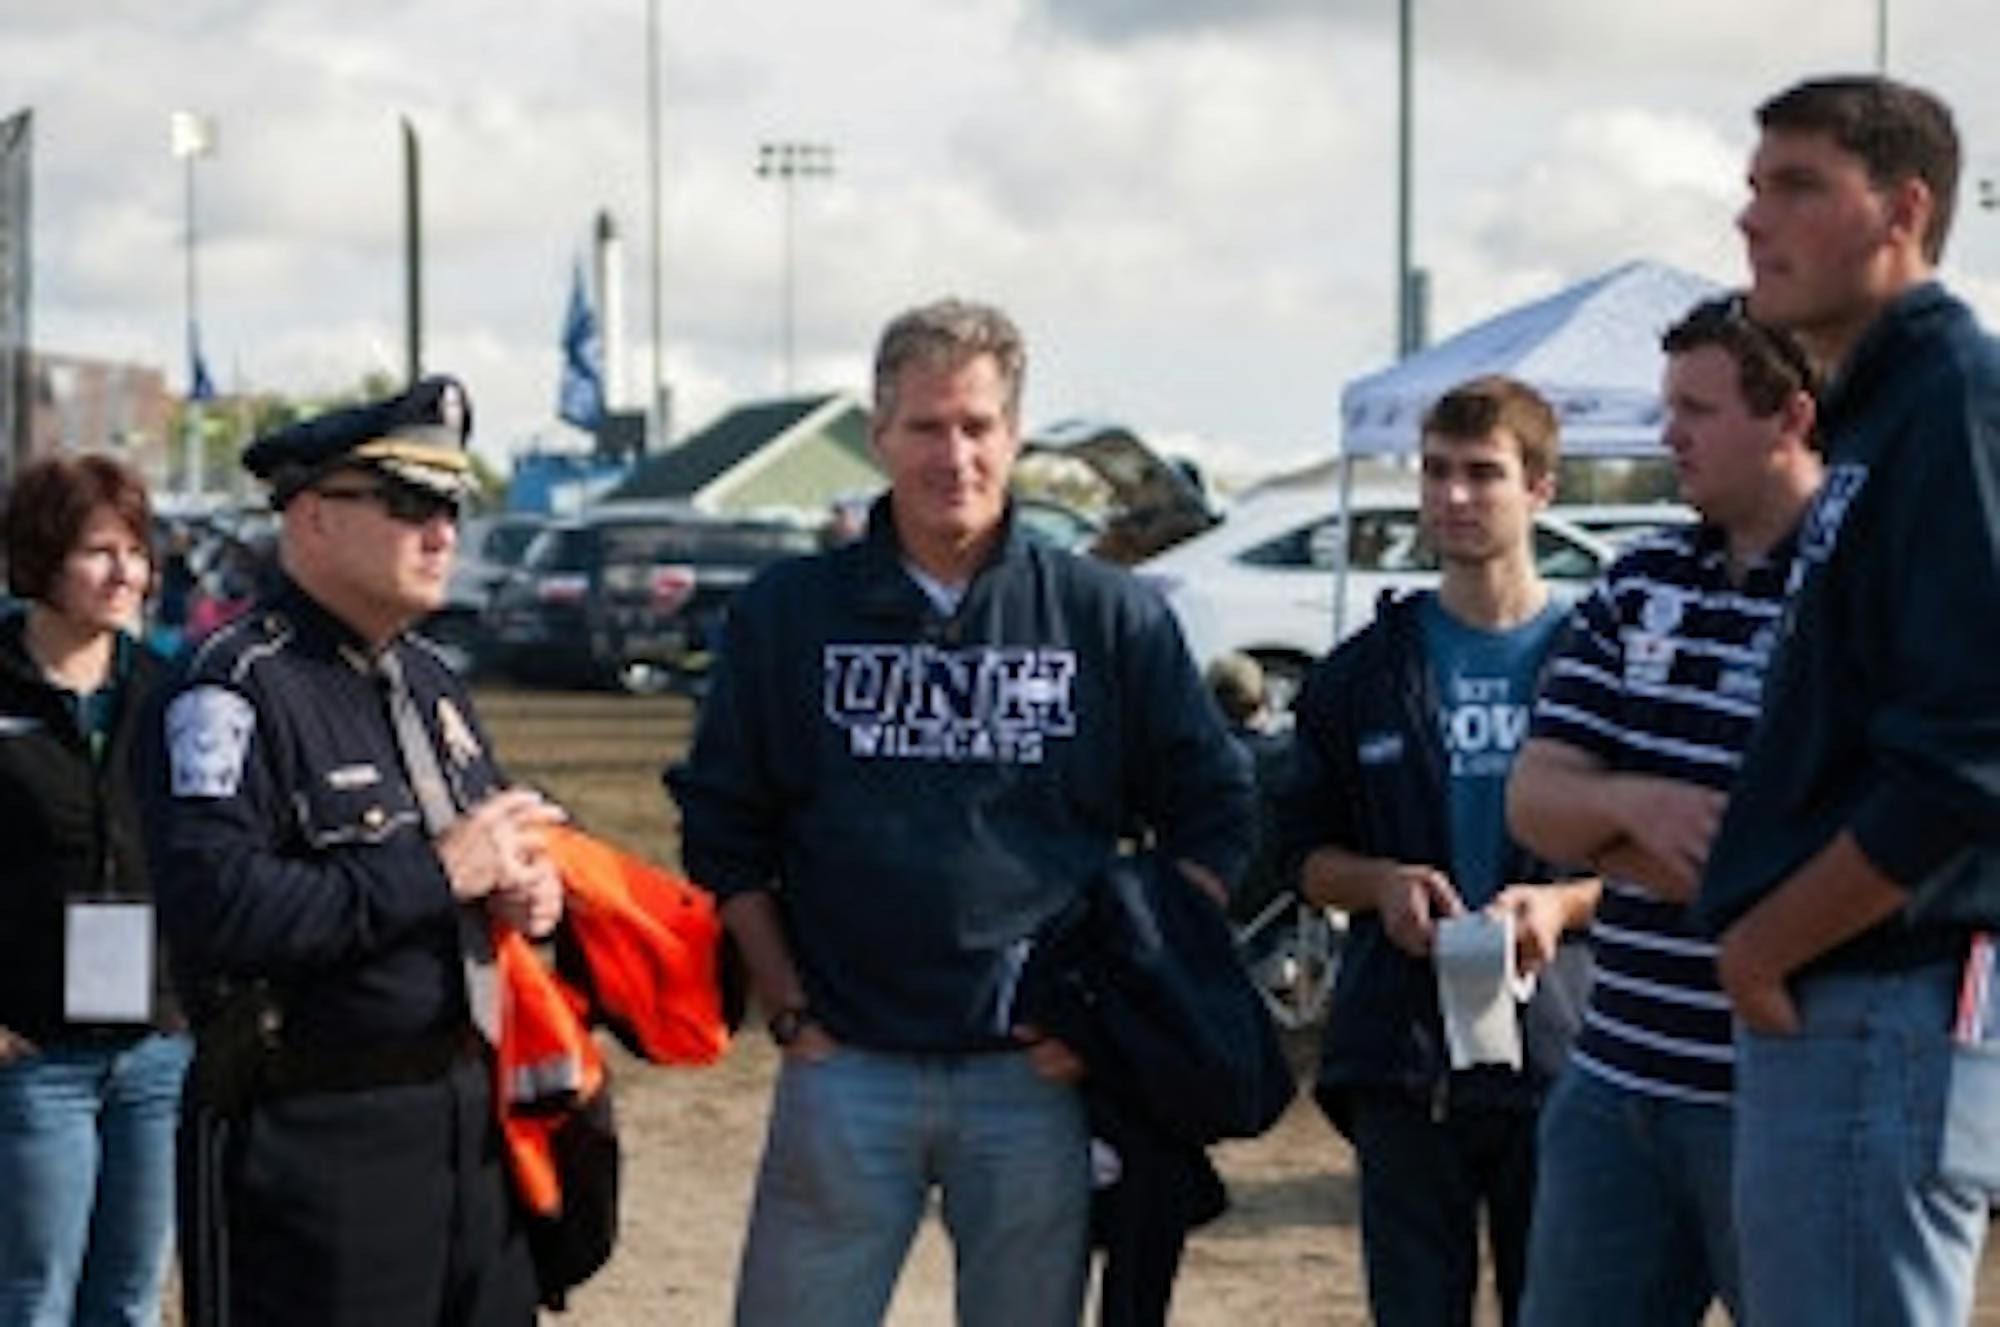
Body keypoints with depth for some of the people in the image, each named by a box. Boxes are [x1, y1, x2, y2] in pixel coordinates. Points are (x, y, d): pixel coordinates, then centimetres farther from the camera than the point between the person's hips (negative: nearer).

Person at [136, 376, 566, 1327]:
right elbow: (215, 912, -26)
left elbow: (496, 839, 30)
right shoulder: (234, 692, -13)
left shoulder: (429, 682, 16)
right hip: (311, 1138, -8)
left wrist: (528, 888, 4)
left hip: (470, 1124, 9)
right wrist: (438, 872, -21)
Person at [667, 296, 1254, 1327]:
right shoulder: (788, 614, 5)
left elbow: (1212, 822, 7)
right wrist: (787, 1008, 0)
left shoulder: (1113, 620, 4)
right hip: (842, 1067, 0)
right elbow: (724, 833, 9)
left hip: (1040, 1074, 0)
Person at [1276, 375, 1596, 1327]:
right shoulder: (1363, 674, 13)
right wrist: (1382, 884, -6)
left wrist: (1564, 903, -13)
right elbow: (1307, 853, 15)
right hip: (1404, 1059, 2)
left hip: (1557, 1052, -2)